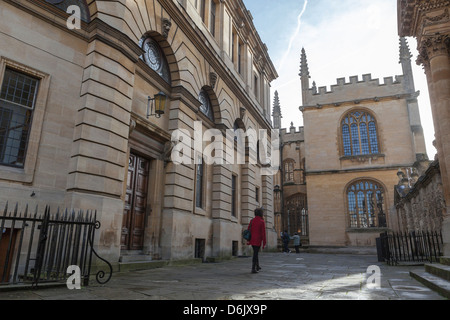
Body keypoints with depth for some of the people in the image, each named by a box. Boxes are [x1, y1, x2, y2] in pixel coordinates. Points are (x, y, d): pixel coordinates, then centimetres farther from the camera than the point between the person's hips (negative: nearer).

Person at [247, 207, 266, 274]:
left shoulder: (252, 220, 5)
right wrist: (264, 243, -7)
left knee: (256, 252, 21)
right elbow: (263, 233, -12)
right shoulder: (262, 222, -10)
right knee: (255, 254, -1)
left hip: (252, 240, 6)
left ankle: (257, 266, 30)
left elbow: (248, 230, 5)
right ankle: (253, 269, -1)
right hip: (258, 241, -6)